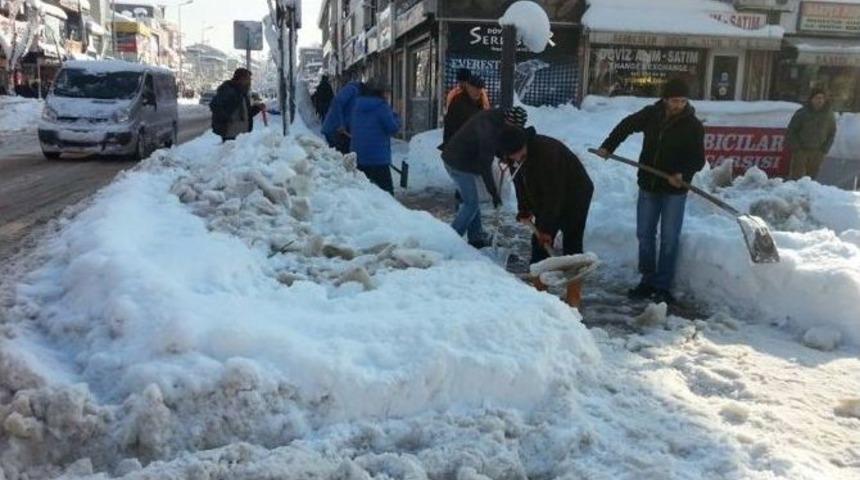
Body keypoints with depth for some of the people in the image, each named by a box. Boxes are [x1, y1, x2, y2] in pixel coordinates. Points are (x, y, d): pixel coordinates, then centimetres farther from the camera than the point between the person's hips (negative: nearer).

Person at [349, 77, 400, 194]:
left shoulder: (358, 105, 12)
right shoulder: (382, 106, -11)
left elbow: (351, 125, 21)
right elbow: (392, 128, -9)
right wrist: (395, 118, 8)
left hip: (358, 155, 7)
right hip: (378, 158, -7)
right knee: (386, 189, -4)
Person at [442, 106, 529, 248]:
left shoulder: (494, 118, 1)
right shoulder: (489, 130, -28)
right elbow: (485, 164, -25)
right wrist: (494, 192, -20)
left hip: (454, 158, 10)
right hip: (459, 163, -10)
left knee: (471, 201, 17)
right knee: (471, 204, -4)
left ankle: (476, 237, 26)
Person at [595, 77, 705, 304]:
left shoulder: (693, 126, -9)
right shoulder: (651, 114, -1)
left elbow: (698, 160, -9)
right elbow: (626, 126, 17)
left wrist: (683, 174, -27)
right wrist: (608, 147, 12)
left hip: (674, 191, -4)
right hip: (648, 185, 4)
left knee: (669, 239, -1)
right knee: (645, 234, 9)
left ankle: (663, 287, 7)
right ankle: (648, 281, 21)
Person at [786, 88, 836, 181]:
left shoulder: (828, 114, 5)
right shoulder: (802, 113, -5)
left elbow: (832, 132, 14)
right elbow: (791, 130, -2)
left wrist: (825, 148, 3)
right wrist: (795, 146, -9)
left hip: (818, 152, 3)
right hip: (801, 150, -3)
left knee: (812, 176, 8)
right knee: (797, 176, -6)